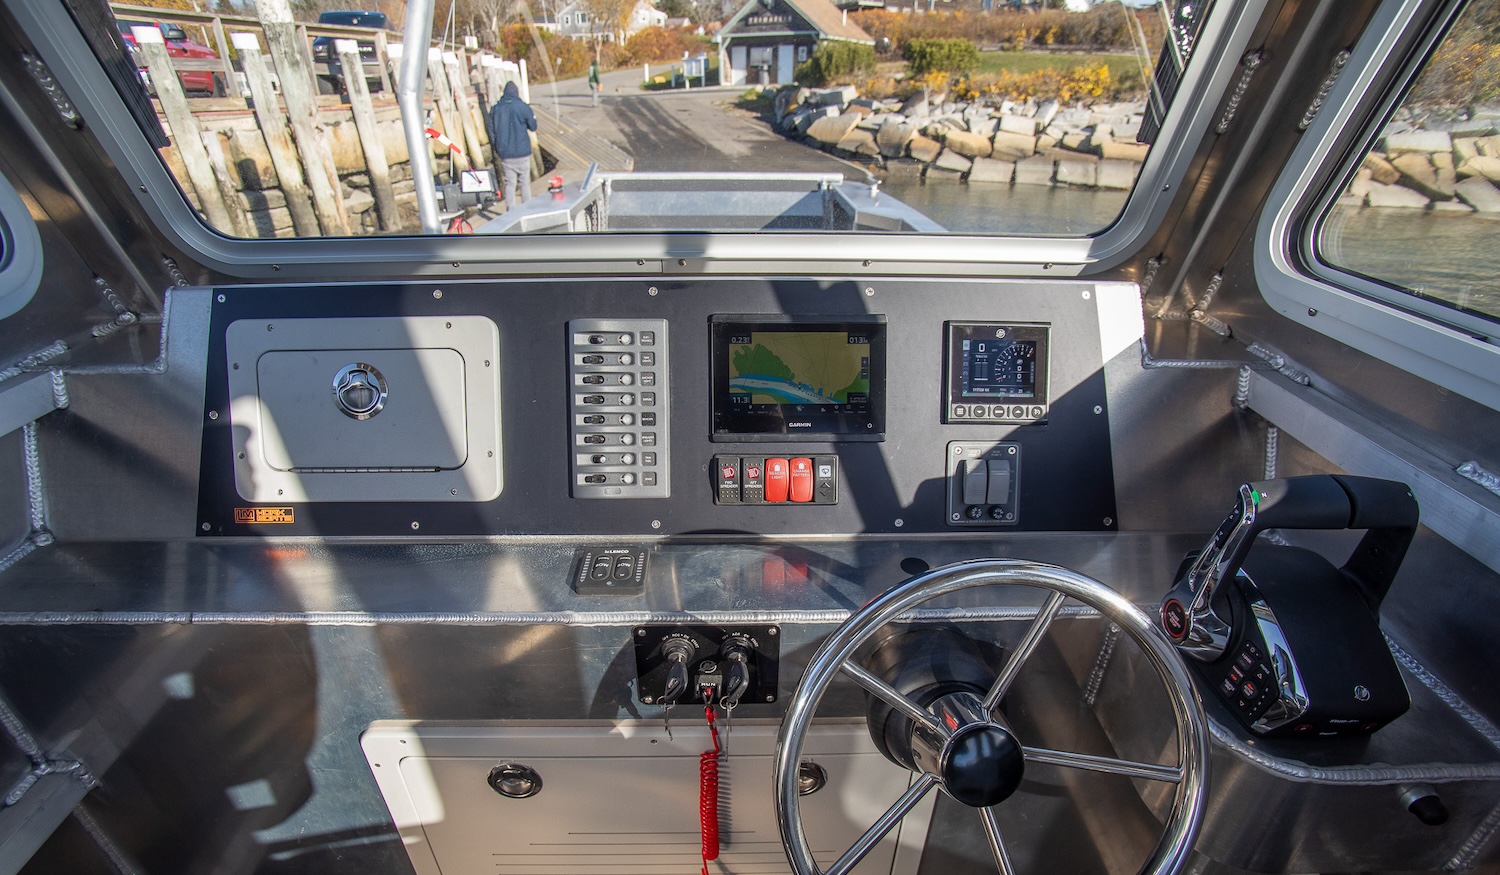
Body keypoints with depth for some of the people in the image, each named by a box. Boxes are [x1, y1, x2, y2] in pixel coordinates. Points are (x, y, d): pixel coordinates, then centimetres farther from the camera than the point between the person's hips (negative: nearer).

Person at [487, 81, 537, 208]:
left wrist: (496, 150, 17)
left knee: (509, 184, 5)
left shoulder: (495, 108, 5)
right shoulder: (523, 107, -5)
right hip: (522, 152, -2)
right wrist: (533, 117, 24)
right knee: (525, 183, 7)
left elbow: (491, 131, 8)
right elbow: (533, 127, 2)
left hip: (505, 154, 2)